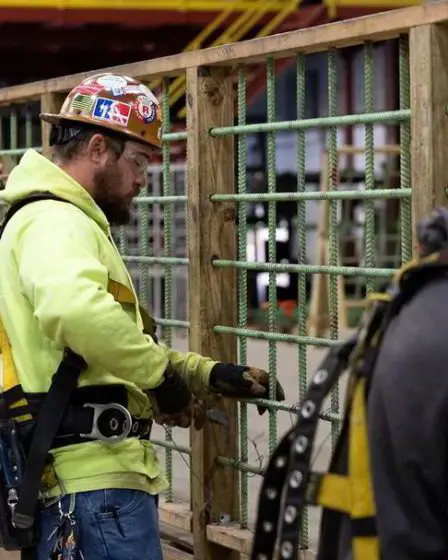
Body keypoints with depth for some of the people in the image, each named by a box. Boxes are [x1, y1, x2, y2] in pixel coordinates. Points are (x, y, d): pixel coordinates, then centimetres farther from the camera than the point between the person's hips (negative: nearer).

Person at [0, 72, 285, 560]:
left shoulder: (62, 222, 23)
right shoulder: (55, 222, -13)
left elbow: (114, 345, 28)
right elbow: (75, 310, -35)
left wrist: (206, 373, 18)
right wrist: (162, 372, -21)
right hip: (94, 482, -11)